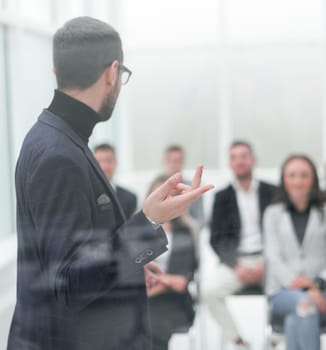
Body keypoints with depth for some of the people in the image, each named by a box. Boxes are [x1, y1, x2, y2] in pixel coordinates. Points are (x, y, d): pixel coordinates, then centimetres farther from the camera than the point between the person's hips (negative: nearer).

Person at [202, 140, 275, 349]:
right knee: (209, 290, -27)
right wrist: (236, 266, -13)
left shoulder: (272, 193, 7)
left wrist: (268, 264, -12)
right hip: (235, 261, 1)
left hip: (268, 259, -1)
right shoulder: (223, 197, 10)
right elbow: (218, 239, 4)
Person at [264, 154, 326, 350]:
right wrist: (298, 284, -13)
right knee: (305, 304, -35)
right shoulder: (273, 213, 14)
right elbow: (273, 256, 4)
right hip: (283, 290, 1)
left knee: (295, 319, -34)